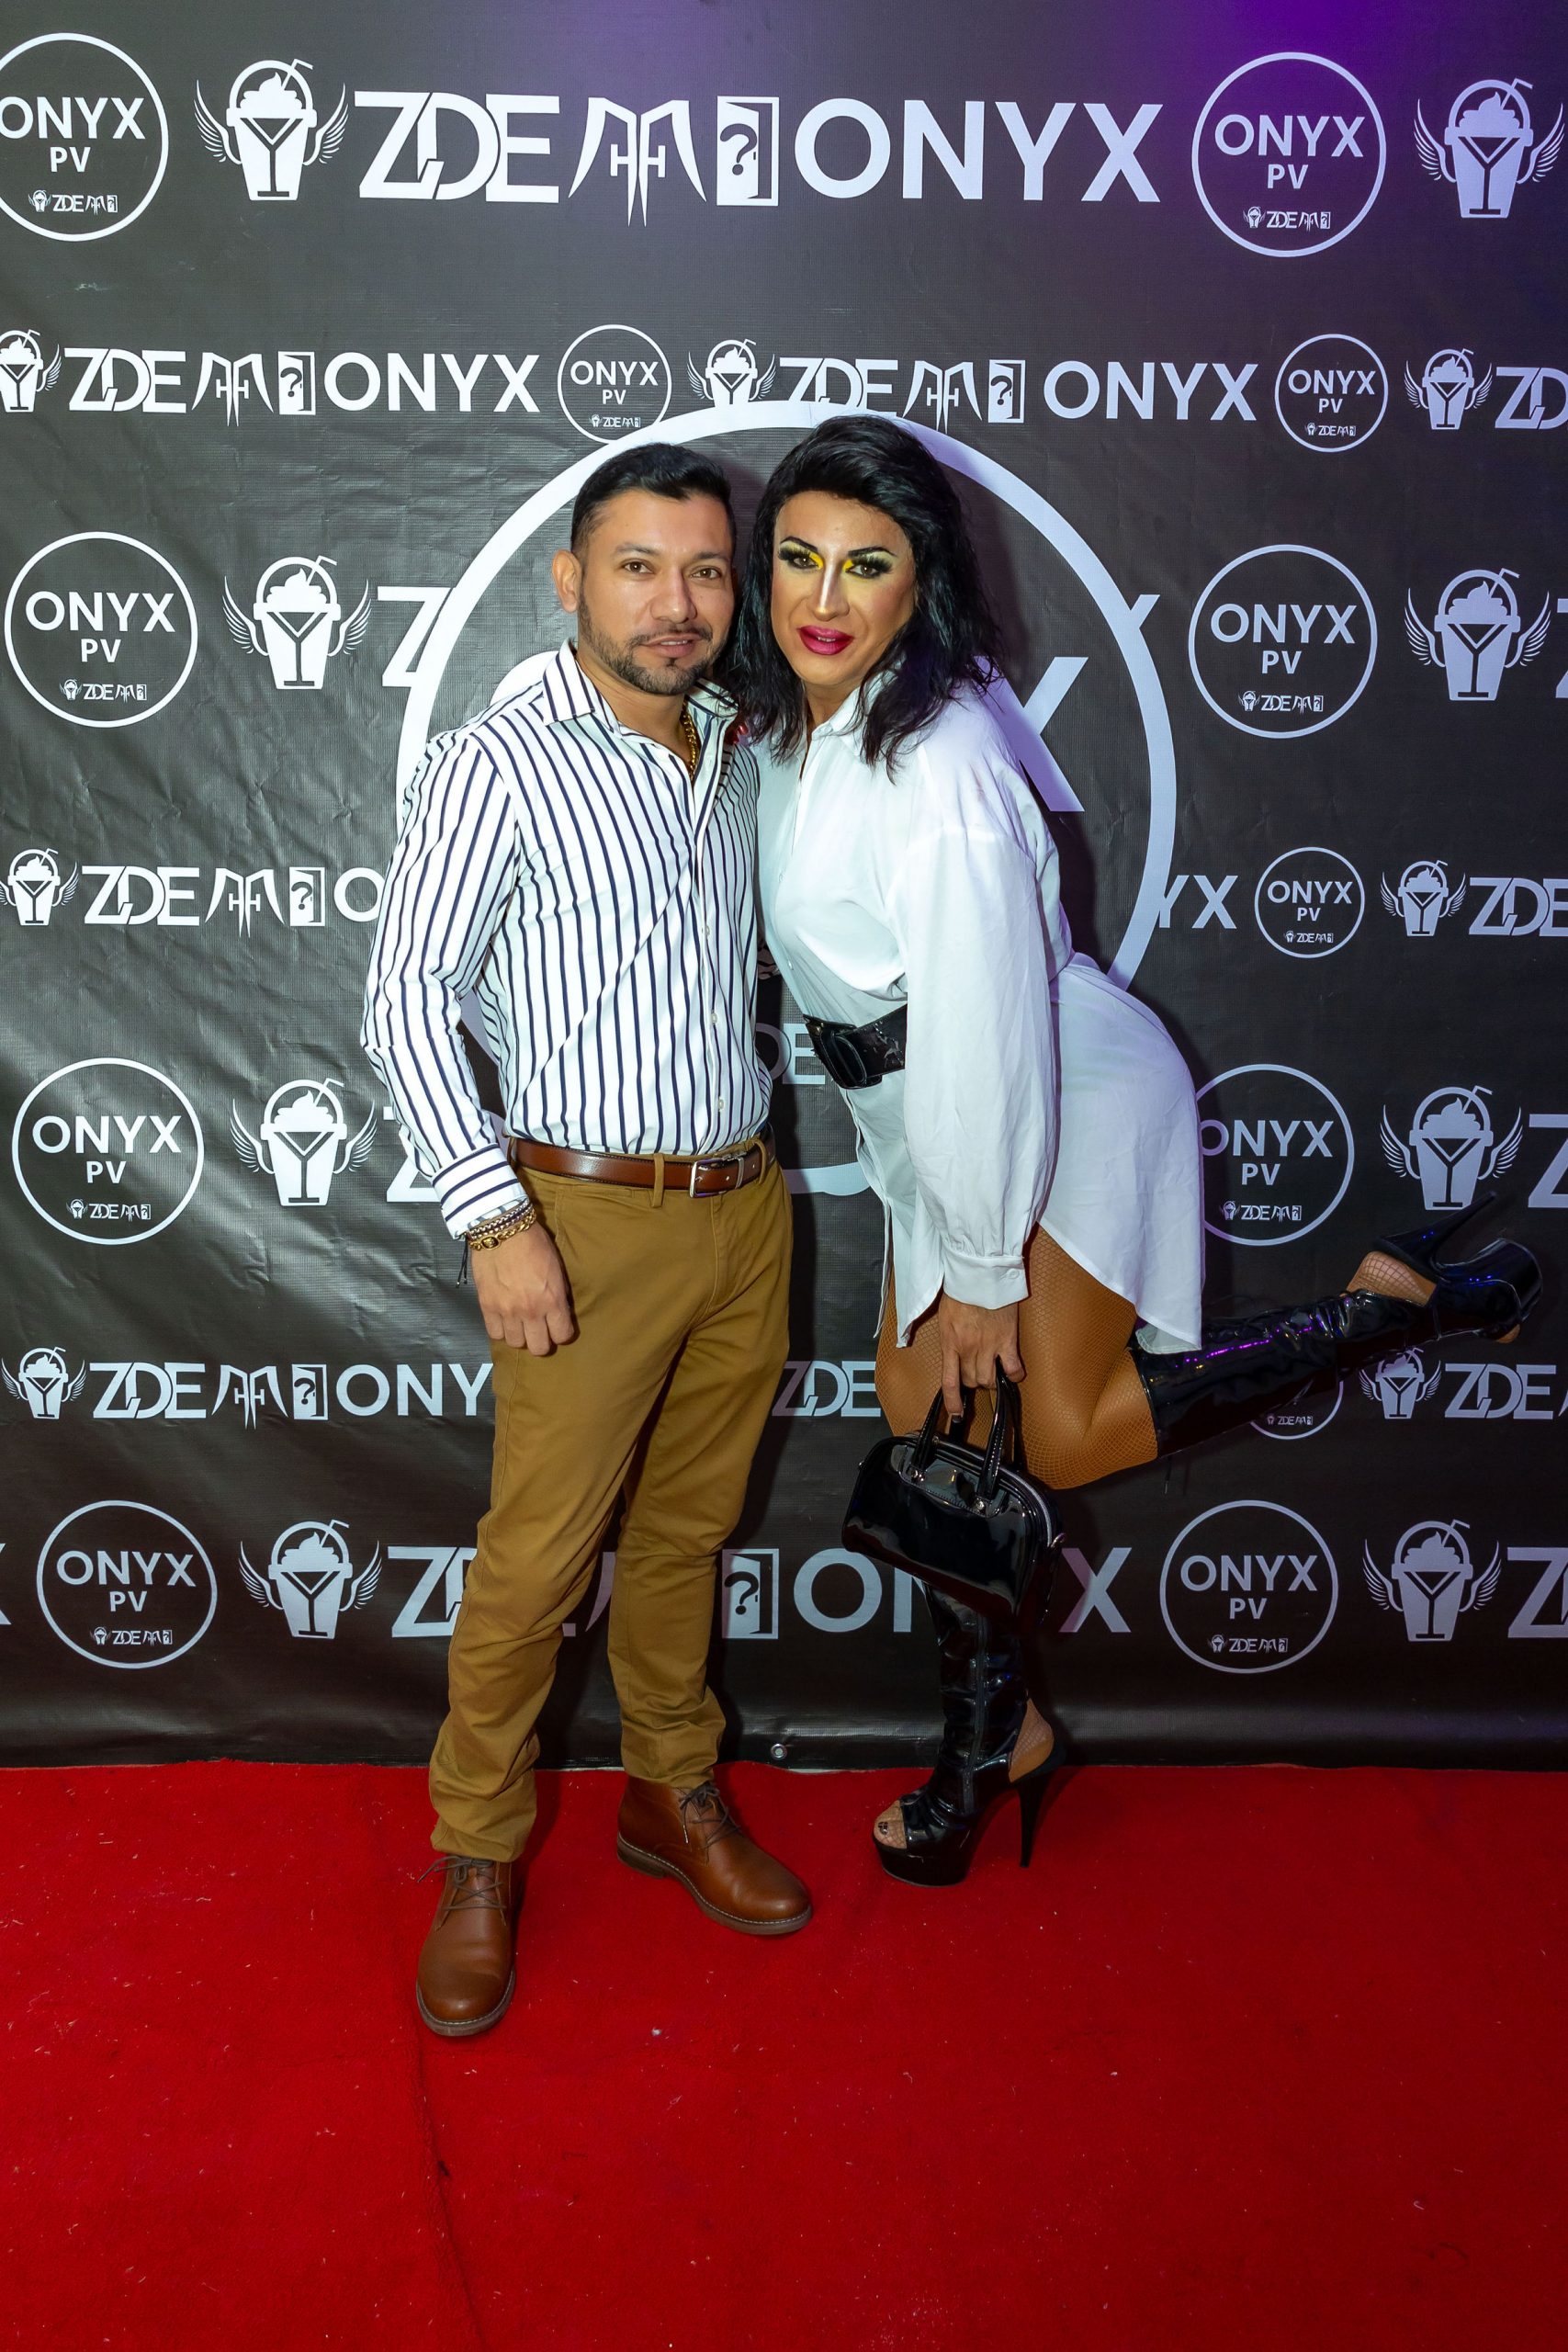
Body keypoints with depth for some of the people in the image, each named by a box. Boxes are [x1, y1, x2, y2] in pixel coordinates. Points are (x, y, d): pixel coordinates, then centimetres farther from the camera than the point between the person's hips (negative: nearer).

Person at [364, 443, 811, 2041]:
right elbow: (409, 997, -13)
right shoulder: (498, 764, -9)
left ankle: (672, 1791, 33)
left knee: (689, 1530, 16)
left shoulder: (738, 758, 10)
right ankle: (477, 1860, 18)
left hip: (746, 1209, 6)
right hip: (592, 1219, -6)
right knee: (537, 1558, 0)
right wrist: (495, 1223, -18)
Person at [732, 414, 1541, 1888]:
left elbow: (990, 1039, -27)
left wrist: (984, 1272, -18)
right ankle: (990, 1738, 29)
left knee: (1068, 1434, -6)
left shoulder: (939, 769, -30)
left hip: (1071, 1110, -8)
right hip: (932, 1125, 8)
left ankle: (1402, 1304, 8)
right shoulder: (787, 725, -2)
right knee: (928, 1423, 10)